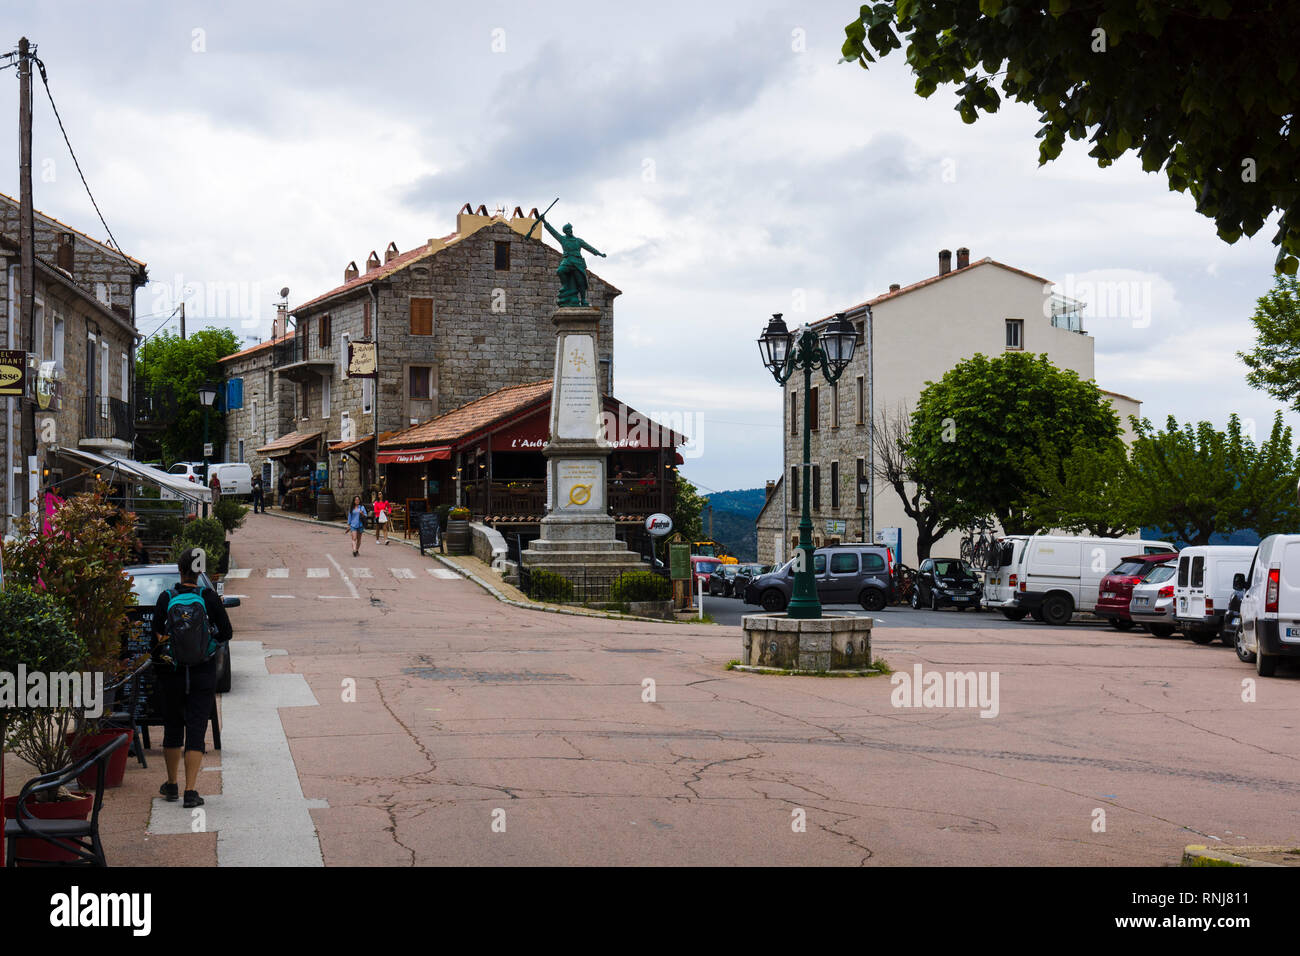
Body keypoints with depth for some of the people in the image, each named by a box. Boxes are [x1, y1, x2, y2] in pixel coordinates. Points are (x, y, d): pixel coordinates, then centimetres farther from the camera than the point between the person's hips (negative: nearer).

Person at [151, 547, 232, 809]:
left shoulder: (166, 599, -7)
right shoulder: (210, 598, -8)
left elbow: (155, 637, -5)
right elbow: (226, 632, -1)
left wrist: (158, 657, 14)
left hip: (171, 675, 1)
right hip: (203, 675, -1)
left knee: (173, 729, 16)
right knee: (196, 731, 1)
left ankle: (171, 785, 27)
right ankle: (190, 791, -7)